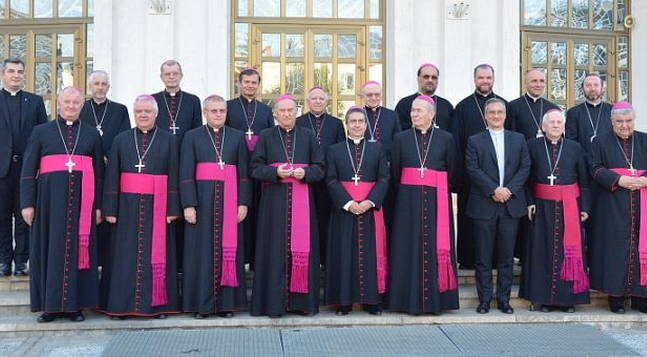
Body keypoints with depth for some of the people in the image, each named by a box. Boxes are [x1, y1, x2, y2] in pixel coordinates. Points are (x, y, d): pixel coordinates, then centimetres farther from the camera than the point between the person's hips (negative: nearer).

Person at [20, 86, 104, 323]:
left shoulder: (91, 134, 12)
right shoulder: (41, 132, 9)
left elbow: (99, 172, 10)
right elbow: (28, 170, 6)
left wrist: (98, 206, 2)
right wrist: (27, 203, -3)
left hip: (81, 202, 1)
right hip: (50, 200, 0)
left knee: (79, 250, 2)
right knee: (49, 249, 1)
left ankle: (75, 304, 9)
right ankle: (50, 304, 9)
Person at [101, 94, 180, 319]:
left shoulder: (168, 140, 4)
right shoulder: (121, 140, 8)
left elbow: (174, 176, 1)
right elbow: (112, 177, 5)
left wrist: (172, 209, -6)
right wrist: (110, 209, -2)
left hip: (157, 206, -1)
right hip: (128, 206, 1)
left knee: (157, 255, 2)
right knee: (126, 256, 2)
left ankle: (158, 304, 10)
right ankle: (121, 305, 9)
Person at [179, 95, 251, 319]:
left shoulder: (238, 137, 9)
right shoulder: (192, 137, 6)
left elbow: (243, 174, 7)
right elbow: (186, 174, 0)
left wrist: (243, 203, -2)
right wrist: (188, 205, -9)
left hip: (229, 200, 1)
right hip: (202, 199, -1)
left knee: (228, 250, 3)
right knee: (202, 250, 1)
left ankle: (226, 302, 10)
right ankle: (201, 303, 8)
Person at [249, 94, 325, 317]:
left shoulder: (308, 136, 10)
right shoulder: (266, 137, 8)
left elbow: (320, 168, 7)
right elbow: (255, 168, 2)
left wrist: (304, 173, -13)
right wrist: (275, 172, -15)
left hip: (301, 200, 1)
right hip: (274, 201, -1)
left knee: (302, 249, 1)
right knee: (276, 249, -2)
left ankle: (301, 300, 8)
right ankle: (275, 302, 2)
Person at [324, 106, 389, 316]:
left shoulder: (377, 149, 10)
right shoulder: (334, 150, 8)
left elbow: (384, 179, 2)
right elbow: (331, 180, -1)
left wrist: (370, 201, -13)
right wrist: (348, 202, -14)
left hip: (370, 209, 1)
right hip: (343, 209, -1)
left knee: (370, 253, 1)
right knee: (344, 254, 0)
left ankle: (371, 300, 8)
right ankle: (344, 301, 6)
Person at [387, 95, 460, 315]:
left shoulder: (446, 139, 3)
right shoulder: (401, 139, 6)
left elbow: (454, 174, 5)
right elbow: (394, 173, 7)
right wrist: (404, 189, 2)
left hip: (436, 200, -1)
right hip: (408, 200, 1)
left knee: (436, 248, 1)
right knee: (409, 248, 2)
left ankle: (435, 300, 9)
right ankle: (410, 300, 9)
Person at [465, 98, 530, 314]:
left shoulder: (518, 139, 12)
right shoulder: (475, 141, 4)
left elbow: (525, 167, 5)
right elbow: (473, 170, -5)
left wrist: (509, 189, -9)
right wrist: (494, 190, -14)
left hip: (511, 205, 2)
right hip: (484, 205, -2)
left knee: (506, 255, 6)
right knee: (483, 256, 2)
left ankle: (504, 299, 14)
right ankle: (484, 299, 10)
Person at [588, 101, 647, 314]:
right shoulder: (600, 142, 7)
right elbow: (595, 169, -1)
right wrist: (618, 180, -15)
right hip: (613, 207, -2)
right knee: (616, 248, -3)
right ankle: (616, 295, 3)